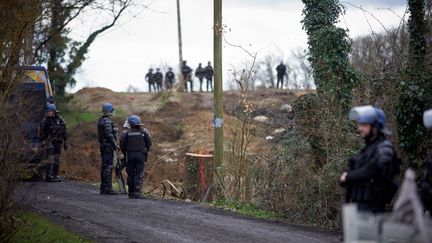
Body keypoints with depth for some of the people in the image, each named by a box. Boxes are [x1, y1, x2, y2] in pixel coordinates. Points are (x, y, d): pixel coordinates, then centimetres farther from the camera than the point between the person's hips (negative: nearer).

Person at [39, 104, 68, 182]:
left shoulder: (60, 120, 2)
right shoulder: (46, 120, -5)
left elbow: (64, 132, 8)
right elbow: (41, 132, 0)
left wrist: (65, 143, 8)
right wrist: (42, 141, -5)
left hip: (58, 142, 4)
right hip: (49, 142, -4)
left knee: (57, 159, 7)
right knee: (51, 159, -11)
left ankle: (55, 175, 15)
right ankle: (49, 176, -11)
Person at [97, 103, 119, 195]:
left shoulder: (101, 120, 16)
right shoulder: (107, 121, -15)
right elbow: (109, 135, -21)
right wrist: (115, 145, -17)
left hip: (103, 145, 10)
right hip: (108, 145, -10)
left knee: (104, 166, 13)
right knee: (108, 167, -9)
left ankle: (103, 188, 17)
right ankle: (107, 188, -10)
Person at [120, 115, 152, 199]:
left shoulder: (126, 132, -3)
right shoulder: (144, 131, 0)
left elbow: (122, 144, -3)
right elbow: (149, 143, 1)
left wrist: (125, 153, 12)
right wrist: (146, 151, 17)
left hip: (130, 155, 0)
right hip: (140, 155, 0)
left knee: (130, 174, 9)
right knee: (139, 174, -1)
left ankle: (131, 193, 12)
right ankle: (137, 191, -15)